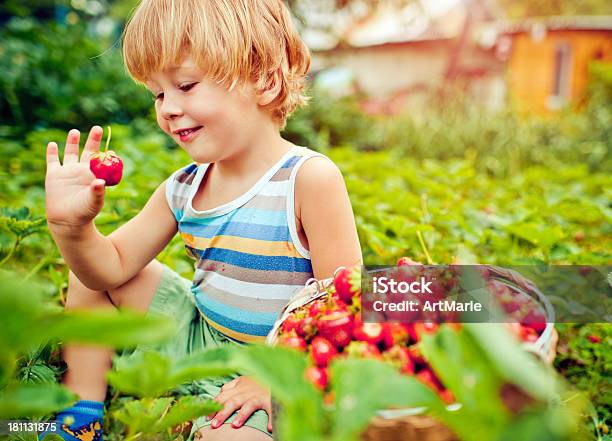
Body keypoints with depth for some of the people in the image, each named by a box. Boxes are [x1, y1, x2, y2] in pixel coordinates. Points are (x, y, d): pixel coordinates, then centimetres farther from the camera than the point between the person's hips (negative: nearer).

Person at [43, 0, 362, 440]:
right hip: (199, 339, 7)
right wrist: (72, 225, -17)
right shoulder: (183, 189, -3)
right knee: (91, 274, 7)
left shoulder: (309, 178, -23)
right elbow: (113, 267, 3)